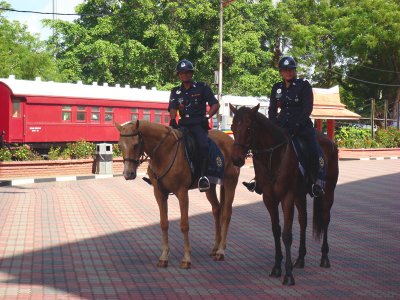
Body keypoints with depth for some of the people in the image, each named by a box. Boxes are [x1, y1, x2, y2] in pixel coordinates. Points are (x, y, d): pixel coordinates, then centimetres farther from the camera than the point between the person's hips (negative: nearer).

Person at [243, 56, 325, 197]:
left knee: (314, 148, -26)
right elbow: (272, 110, 10)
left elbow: (307, 108, -8)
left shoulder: (304, 85, -1)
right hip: (283, 124, 4)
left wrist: (296, 125, -19)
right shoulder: (277, 88, 11)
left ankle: (319, 181, -22)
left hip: (302, 124, -4)